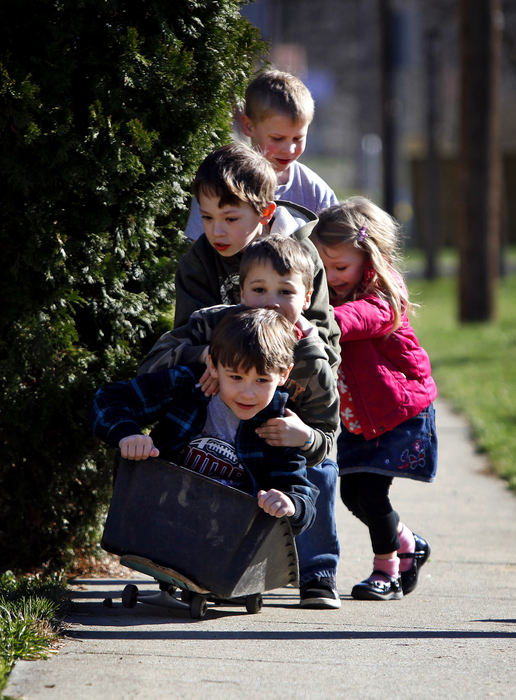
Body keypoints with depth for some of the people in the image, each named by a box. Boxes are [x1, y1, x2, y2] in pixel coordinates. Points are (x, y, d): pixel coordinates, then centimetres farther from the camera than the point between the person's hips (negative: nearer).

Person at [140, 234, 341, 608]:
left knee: (321, 472, -23)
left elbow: (326, 439, -19)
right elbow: (152, 364, -22)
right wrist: (204, 355, -39)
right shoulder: (215, 324, -20)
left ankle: (317, 575, -5)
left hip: (282, 461, -1)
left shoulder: (313, 366, -22)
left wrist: (304, 437, -43)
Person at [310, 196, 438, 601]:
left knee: (370, 491, -10)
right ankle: (408, 545, 32)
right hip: (358, 417, 8)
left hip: (399, 412, -8)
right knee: (353, 492, 8)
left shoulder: (383, 301, -23)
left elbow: (352, 320, -43)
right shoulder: (336, 293, 4)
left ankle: (387, 571, 9)